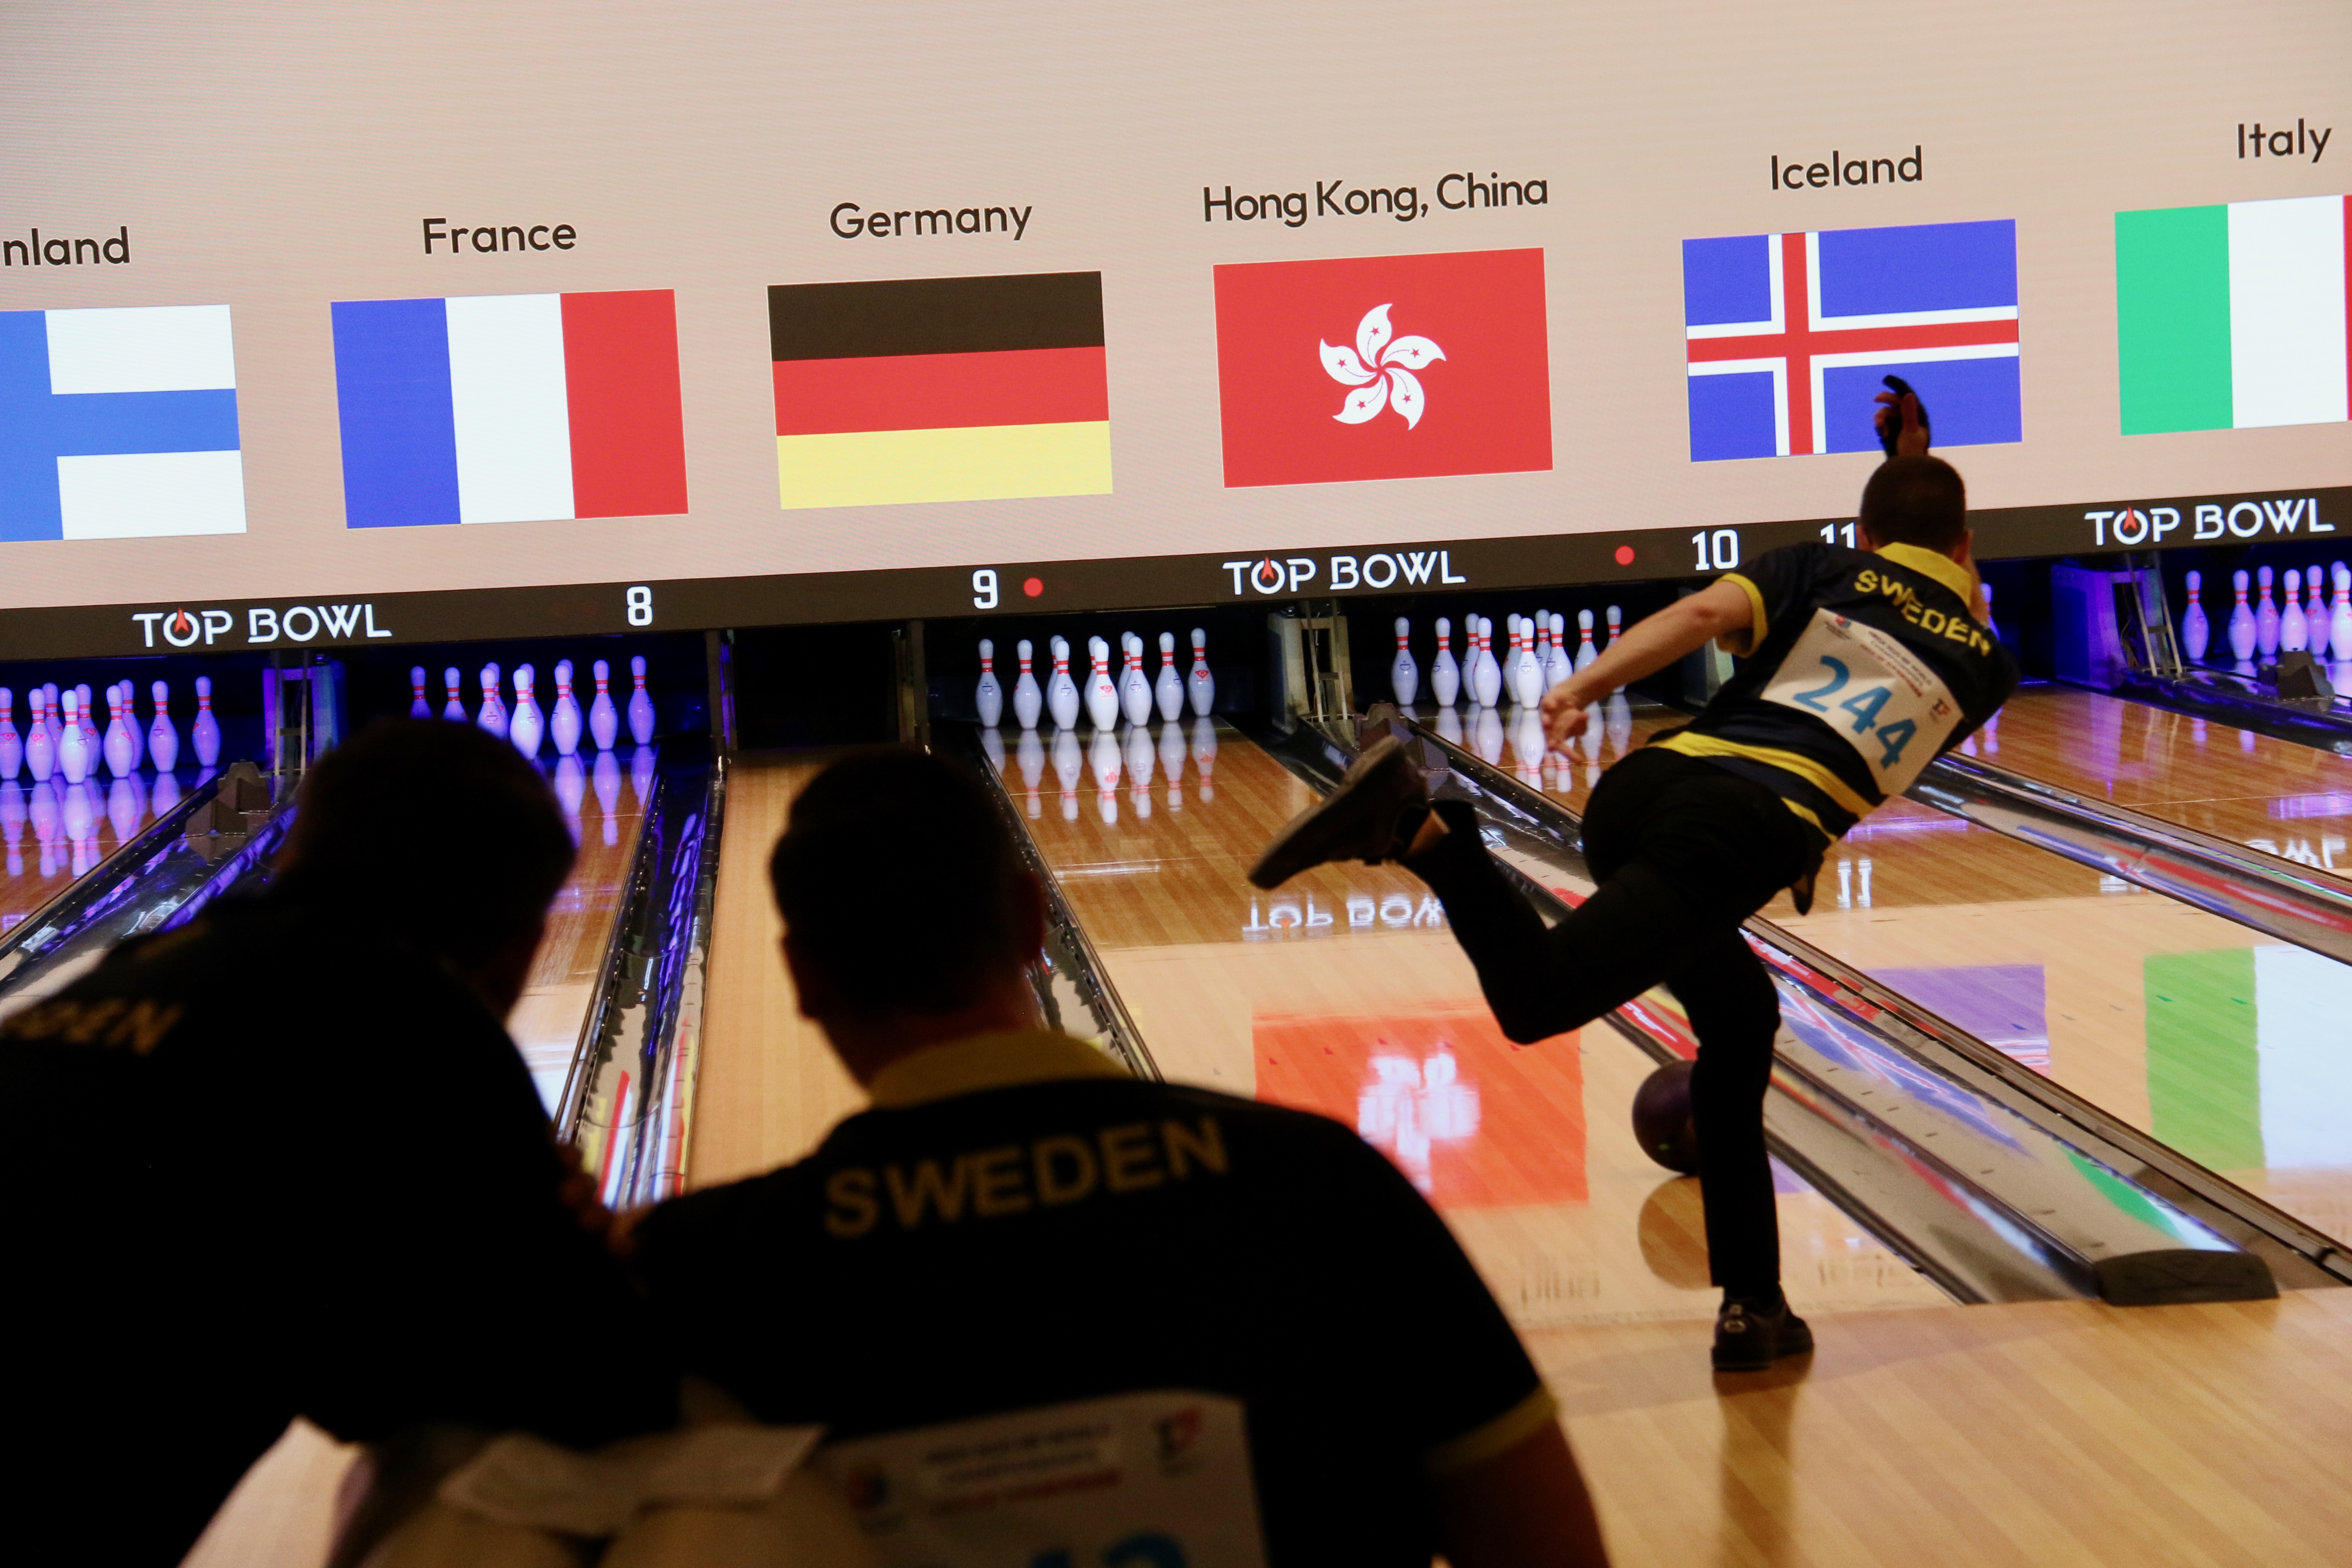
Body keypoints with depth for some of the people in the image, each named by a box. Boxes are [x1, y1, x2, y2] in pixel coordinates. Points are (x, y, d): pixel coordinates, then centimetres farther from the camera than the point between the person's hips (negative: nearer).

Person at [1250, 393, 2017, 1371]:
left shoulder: (1821, 572, 26)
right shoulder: (1983, 658, 25)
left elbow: (1707, 610, 4)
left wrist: (1588, 685, -7)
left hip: (1649, 787, 5)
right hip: (1748, 836, -5)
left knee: (1737, 1023, 23)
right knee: (1540, 1001, -18)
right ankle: (1414, 826, -37)